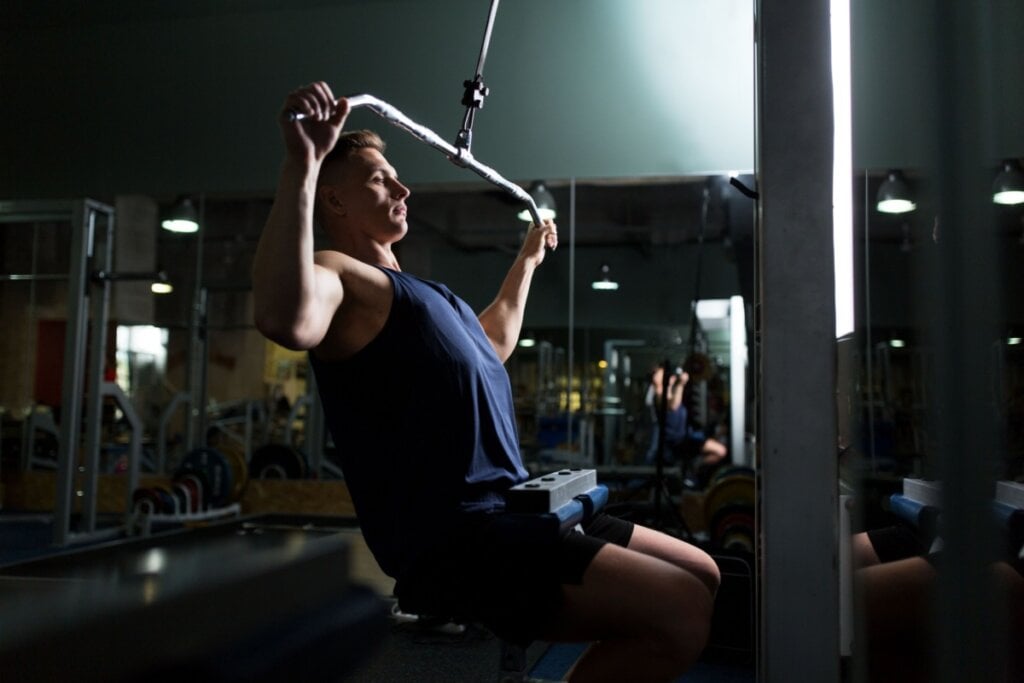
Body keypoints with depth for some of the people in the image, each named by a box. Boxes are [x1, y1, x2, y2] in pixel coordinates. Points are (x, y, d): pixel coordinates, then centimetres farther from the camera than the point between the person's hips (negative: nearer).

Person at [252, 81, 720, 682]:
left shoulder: (413, 291, 24)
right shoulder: (342, 276, -7)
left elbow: (493, 344, 43)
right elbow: (286, 321, -34)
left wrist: (529, 258, 50)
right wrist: (302, 164, -37)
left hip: (507, 513, 10)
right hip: (454, 543, -10)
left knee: (701, 575, 11)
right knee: (680, 609, -22)